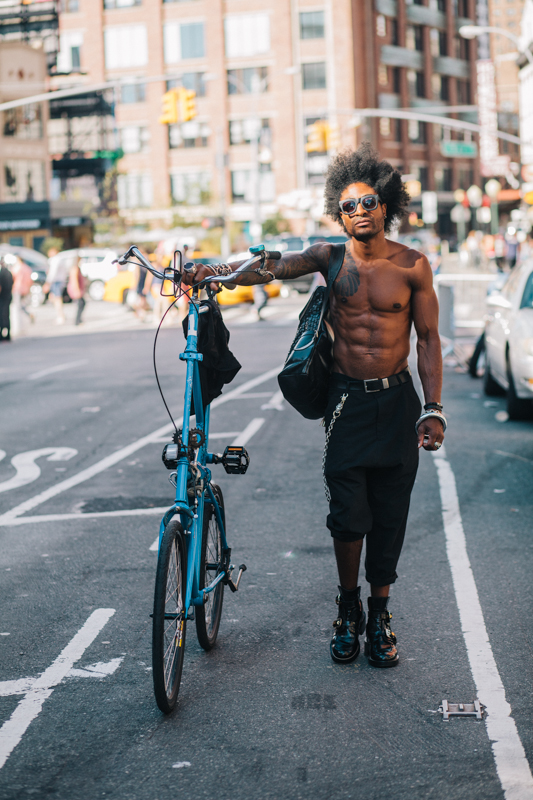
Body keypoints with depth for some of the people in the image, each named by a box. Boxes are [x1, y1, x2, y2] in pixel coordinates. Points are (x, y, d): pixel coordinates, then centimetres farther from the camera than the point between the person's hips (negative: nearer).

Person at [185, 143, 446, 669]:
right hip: (346, 398, 0)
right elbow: (273, 269, -12)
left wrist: (433, 408, -5)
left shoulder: (412, 266, -1)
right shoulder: (331, 257, 0)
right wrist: (218, 272, -31)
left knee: (390, 514, 4)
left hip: (397, 399, 1)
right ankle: (348, 610, 18)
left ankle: (379, 615, 21)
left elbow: (428, 338, 1)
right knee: (348, 513, -4)